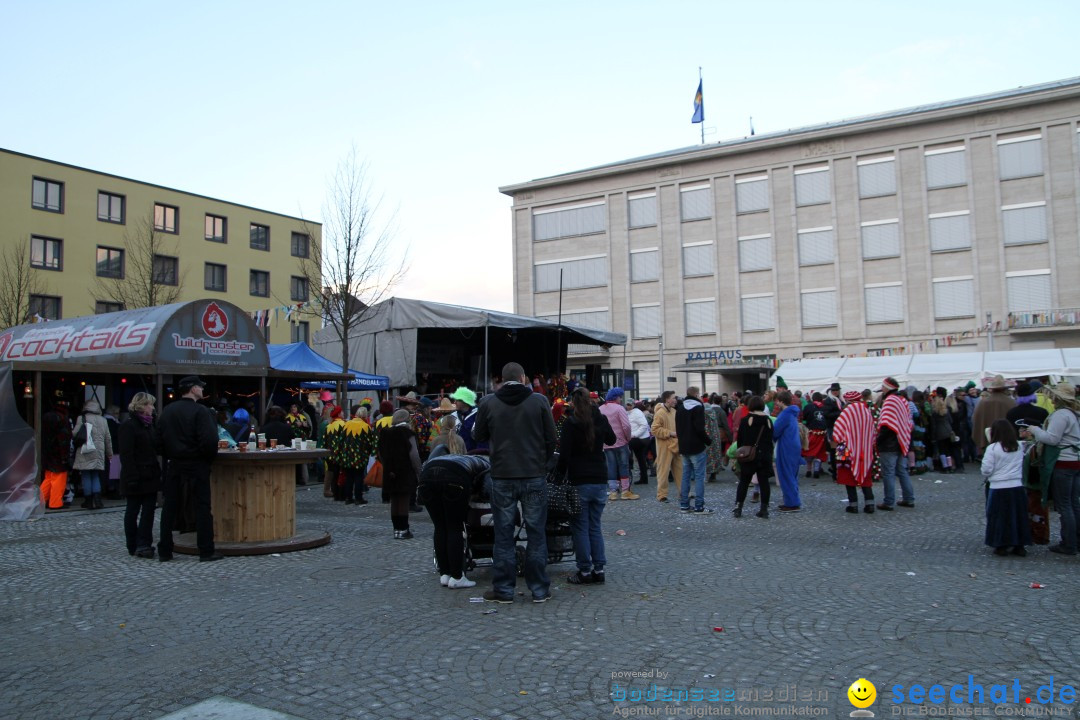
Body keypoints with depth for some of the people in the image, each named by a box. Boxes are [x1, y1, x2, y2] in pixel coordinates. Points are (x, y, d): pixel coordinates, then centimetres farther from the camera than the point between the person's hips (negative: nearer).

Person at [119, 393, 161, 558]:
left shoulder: (148, 425, 15)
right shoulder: (128, 426, -11)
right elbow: (126, 455, -16)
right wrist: (132, 478, -21)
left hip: (150, 475, 7)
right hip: (136, 477, -7)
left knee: (149, 510, 4)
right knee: (133, 510, 4)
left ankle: (143, 545, 7)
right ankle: (133, 546, 12)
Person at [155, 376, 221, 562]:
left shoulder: (167, 410, 5)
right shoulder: (201, 412, -13)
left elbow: (157, 439, 4)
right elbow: (209, 440, -22)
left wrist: (169, 456, 14)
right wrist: (210, 457, -5)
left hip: (174, 465, 6)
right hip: (196, 465, -5)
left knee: (170, 506, 11)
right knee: (202, 507, 1)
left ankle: (164, 551, 15)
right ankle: (206, 551, 3)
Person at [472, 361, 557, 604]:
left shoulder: (488, 404, -2)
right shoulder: (539, 401, -4)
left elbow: (479, 436, 10)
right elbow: (551, 439, 0)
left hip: (502, 477, 0)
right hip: (534, 476, 0)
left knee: (503, 535, 9)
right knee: (536, 533, 8)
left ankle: (503, 589, 14)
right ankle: (539, 589, 13)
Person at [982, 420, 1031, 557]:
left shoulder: (992, 448, -12)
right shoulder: (1019, 448, 3)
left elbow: (986, 470, -11)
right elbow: (1022, 467, 13)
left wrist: (987, 477, 8)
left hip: (998, 489, -4)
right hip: (1017, 487, 4)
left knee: (999, 518, 6)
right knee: (1018, 517, 13)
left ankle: (1002, 546, 9)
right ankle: (1019, 546, 19)